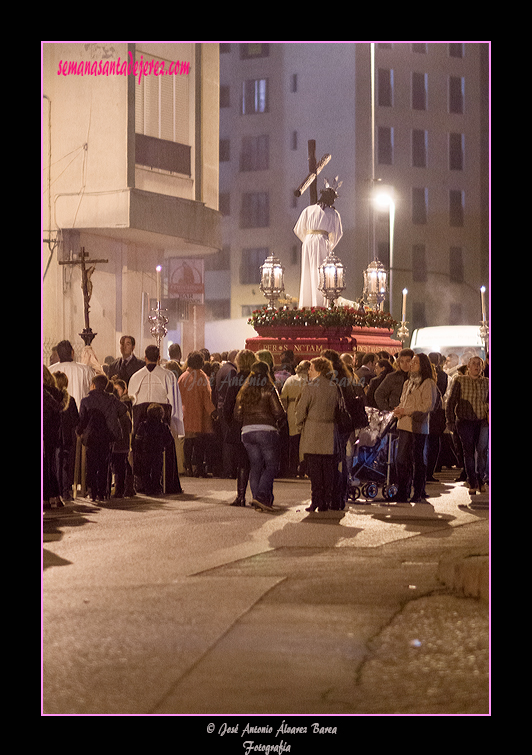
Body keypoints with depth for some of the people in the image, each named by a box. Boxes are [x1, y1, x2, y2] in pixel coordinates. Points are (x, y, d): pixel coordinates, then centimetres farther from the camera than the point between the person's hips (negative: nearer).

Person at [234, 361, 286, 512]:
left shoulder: (244, 391, 10)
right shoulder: (269, 390, -5)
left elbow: (237, 414, 9)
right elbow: (279, 412, -10)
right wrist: (277, 420, 11)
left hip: (247, 432, 5)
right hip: (266, 431, -5)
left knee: (255, 467, 10)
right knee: (271, 465, 0)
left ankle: (257, 499, 6)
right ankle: (261, 497, -16)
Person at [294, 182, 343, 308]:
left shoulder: (308, 210, 13)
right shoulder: (334, 214, 7)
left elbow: (299, 229, 13)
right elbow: (337, 234, 6)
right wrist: (330, 247, 21)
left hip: (308, 242, 3)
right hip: (322, 242, -3)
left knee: (307, 274, 6)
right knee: (320, 275, -4)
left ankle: (305, 305, 2)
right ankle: (319, 304, -12)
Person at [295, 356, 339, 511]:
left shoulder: (309, 388, -9)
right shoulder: (334, 388, 4)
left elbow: (300, 411, -6)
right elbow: (336, 410, 7)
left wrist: (301, 425, 11)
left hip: (312, 434, -4)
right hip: (329, 434, 4)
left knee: (314, 471, 0)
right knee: (328, 470, 7)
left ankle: (316, 502, -3)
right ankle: (327, 502, 7)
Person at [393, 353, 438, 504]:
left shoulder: (428, 383, -6)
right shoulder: (408, 383, 18)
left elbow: (428, 406, -13)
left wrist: (406, 411, -13)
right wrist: (399, 410, 2)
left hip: (418, 427, -7)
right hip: (405, 425, 7)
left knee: (418, 460, 0)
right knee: (402, 459, 5)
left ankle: (419, 494, 8)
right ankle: (402, 494, 10)